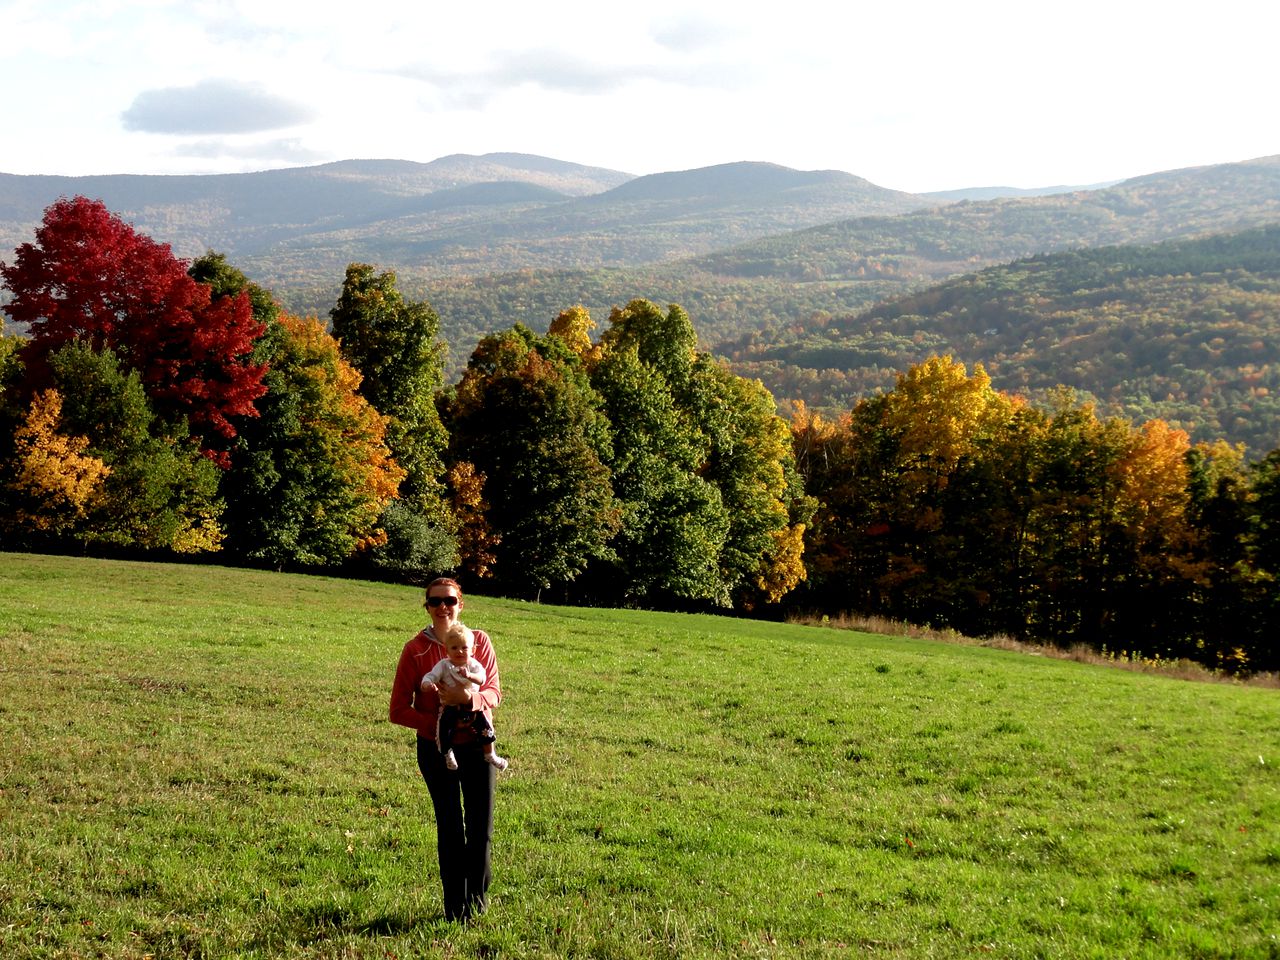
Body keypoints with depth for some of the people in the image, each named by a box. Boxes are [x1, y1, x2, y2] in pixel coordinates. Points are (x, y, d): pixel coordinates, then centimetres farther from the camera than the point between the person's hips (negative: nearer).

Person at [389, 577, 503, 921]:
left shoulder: (480, 641, -2)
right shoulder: (416, 649, -7)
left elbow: (494, 692, -4)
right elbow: (399, 710, -6)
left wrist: (469, 698, -27)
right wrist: (437, 723, -20)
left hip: (478, 744, 1)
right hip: (435, 747, -1)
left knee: (481, 828, 4)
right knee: (450, 828, 4)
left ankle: (477, 901, 23)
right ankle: (454, 906, 16)